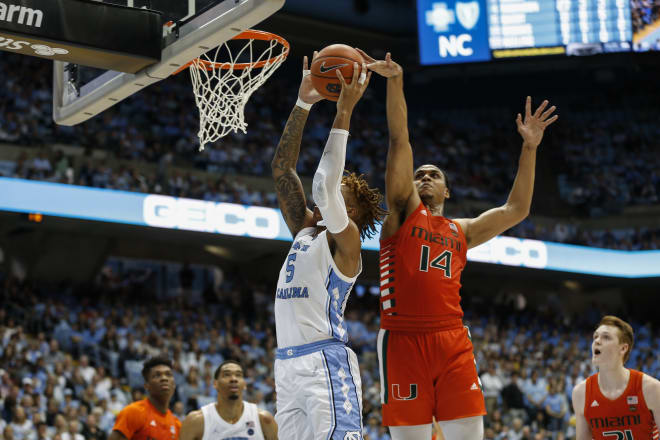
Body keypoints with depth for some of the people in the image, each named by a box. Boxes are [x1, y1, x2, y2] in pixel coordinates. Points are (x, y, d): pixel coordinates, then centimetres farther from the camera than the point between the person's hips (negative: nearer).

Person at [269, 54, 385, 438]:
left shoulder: (346, 238, -1)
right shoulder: (305, 229, 20)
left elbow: (324, 184, -18)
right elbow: (282, 169, 17)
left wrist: (344, 112, -15)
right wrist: (303, 105, 11)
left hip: (326, 361, -8)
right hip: (289, 363, 8)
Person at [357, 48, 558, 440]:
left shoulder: (461, 231, 23)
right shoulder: (403, 211, 12)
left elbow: (515, 210, 19)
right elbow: (400, 141, 4)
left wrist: (529, 148, 16)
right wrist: (395, 81, -3)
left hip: (454, 342, 3)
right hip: (403, 339, -3)